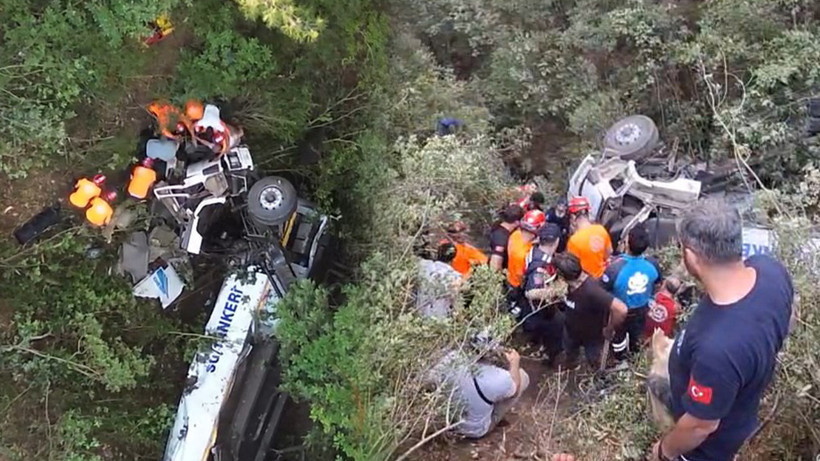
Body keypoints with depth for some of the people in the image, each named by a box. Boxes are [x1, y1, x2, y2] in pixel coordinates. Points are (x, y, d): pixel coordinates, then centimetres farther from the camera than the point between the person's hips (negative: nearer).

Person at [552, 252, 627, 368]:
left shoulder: (591, 291, -45)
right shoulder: (572, 283, -21)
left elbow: (621, 309, -49)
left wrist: (609, 330, -32)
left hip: (593, 337, -6)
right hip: (571, 331, 7)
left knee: (595, 365, 25)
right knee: (570, 359, 34)